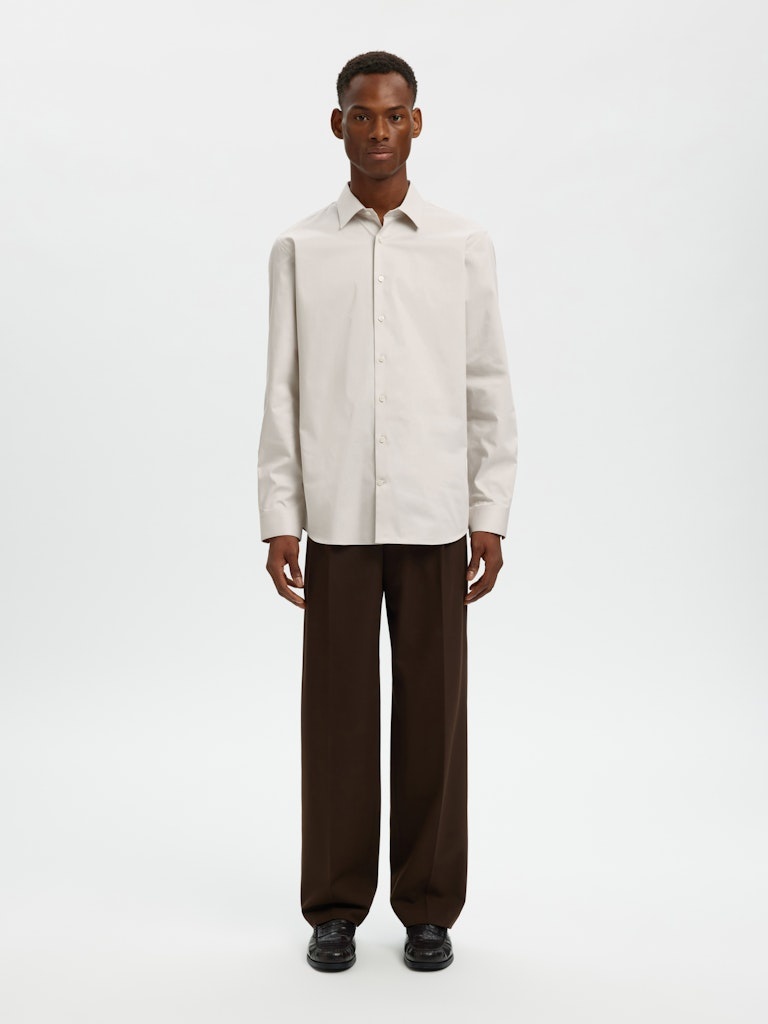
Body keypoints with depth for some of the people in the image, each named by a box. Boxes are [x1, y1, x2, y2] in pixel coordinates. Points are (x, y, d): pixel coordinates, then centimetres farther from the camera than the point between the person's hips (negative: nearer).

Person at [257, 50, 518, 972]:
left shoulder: (465, 247, 6)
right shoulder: (299, 249, 6)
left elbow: (489, 390, 5)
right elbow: (281, 393, 4)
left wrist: (491, 518, -1)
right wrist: (278, 523, -2)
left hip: (433, 519, 0)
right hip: (336, 518, 0)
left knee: (432, 712, 6)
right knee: (337, 714, 6)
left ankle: (428, 908, 22)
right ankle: (336, 908, 23)